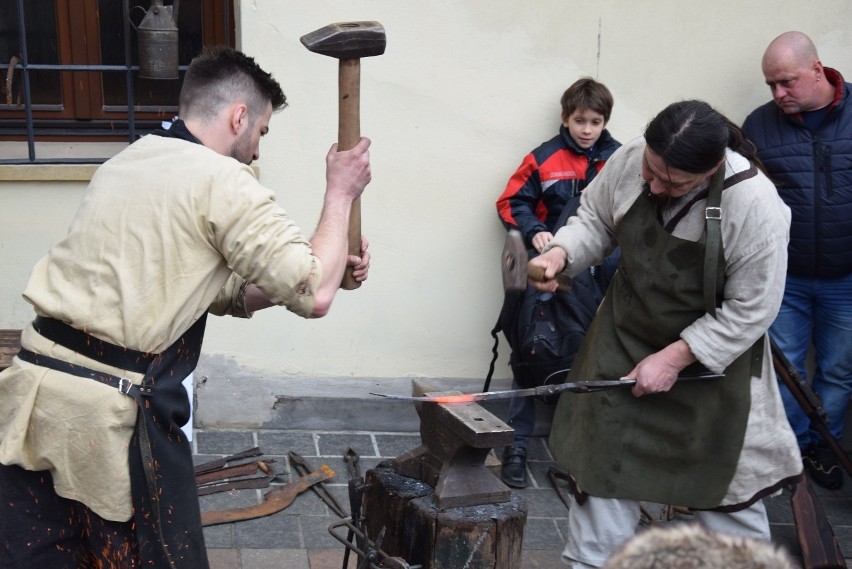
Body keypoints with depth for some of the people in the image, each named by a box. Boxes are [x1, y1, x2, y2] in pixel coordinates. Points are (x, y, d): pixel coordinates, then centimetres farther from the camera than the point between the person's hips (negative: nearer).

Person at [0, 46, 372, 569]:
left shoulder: (128, 163, 17)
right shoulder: (223, 181, -9)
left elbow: (227, 294, 20)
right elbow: (312, 296, -9)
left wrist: (331, 265, 14)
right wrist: (340, 195, 3)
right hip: (108, 413, -7)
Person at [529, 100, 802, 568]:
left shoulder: (756, 205, -28)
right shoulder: (628, 160, -17)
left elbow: (751, 310, -20)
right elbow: (595, 219, 2)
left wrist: (674, 358, -20)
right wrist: (561, 253, -18)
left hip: (713, 352, -3)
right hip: (626, 332, 4)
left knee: (722, 476, 8)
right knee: (604, 457, 9)